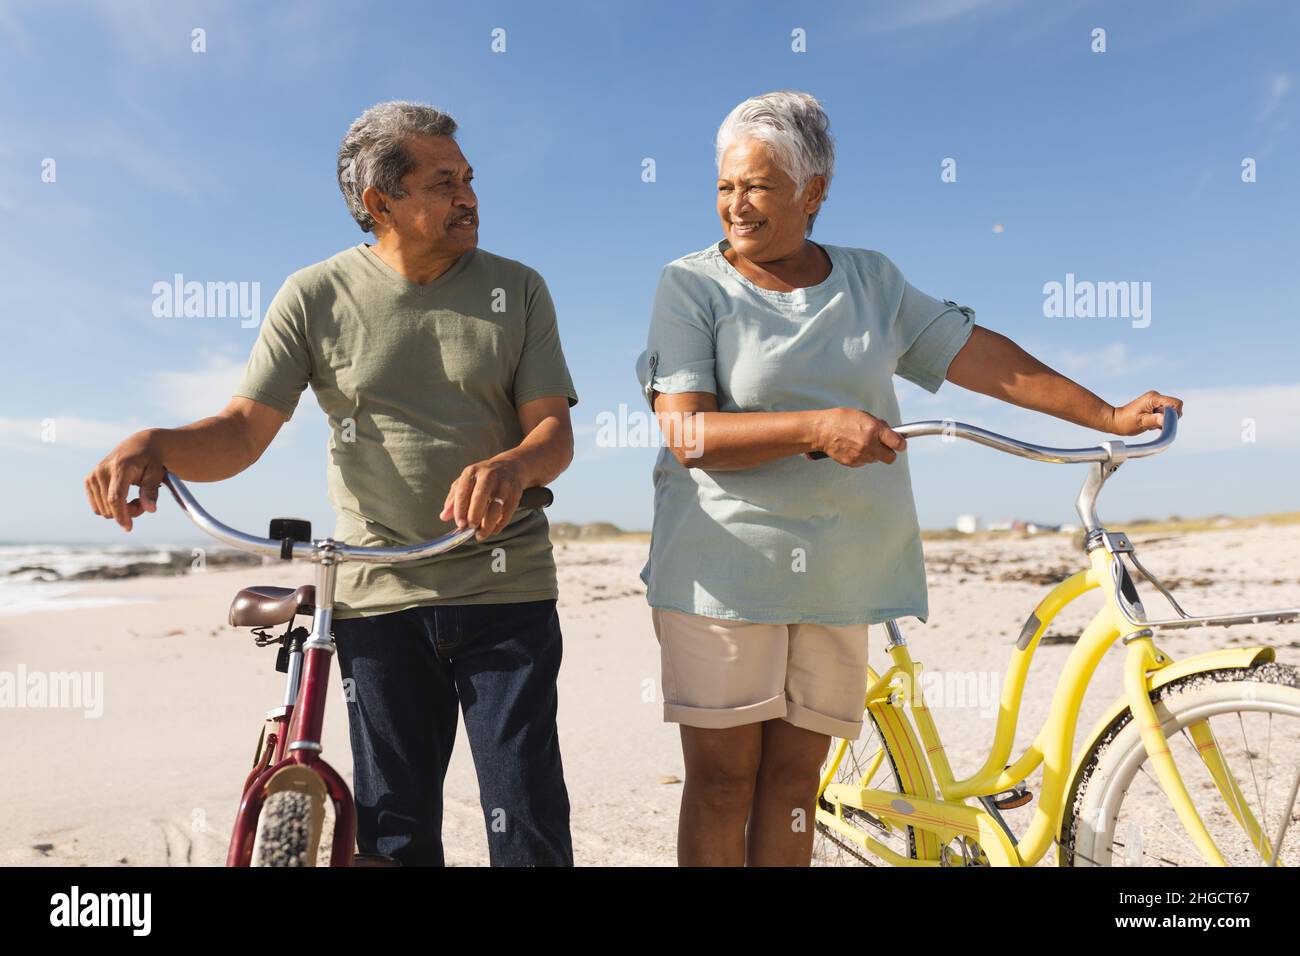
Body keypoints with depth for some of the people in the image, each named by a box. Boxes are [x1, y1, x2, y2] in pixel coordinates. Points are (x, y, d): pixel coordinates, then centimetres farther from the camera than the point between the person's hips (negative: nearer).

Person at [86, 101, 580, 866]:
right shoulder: (315, 298, 1)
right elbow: (242, 431, 1)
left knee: (528, 819, 3)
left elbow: (554, 430, -4)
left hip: (506, 591, 0)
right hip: (380, 597, 1)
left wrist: (511, 466, -27)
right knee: (395, 825, 11)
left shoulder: (516, 288, 2)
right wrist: (156, 444, -20)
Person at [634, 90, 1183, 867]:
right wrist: (815, 428, -23)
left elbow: (976, 353, 11)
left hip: (839, 568, 4)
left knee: (795, 773, 9)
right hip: (726, 564, -3)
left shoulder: (871, 279, 12)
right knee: (724, 776, 1)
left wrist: (1109, 416, 8)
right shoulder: (692, 285, -2)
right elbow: (688, 435, -12)